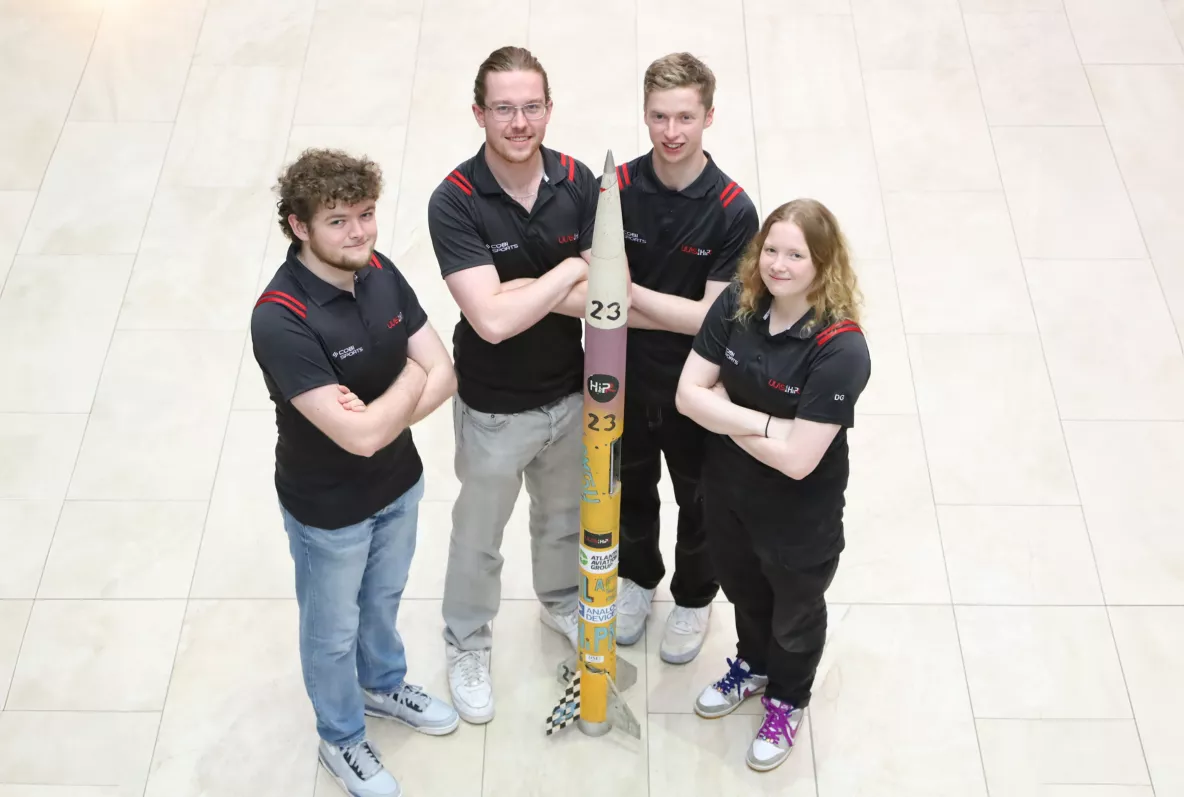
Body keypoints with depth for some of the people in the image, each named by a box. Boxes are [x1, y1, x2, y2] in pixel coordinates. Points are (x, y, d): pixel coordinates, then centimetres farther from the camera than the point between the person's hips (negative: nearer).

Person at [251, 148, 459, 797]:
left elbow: (444, 376, -11)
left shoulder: (380, 272, -12)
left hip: (398, 482, 6)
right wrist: (410, 381, -19)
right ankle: (341, 740, 45)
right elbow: (360, 435, -36)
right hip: (329, 508, -6)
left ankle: (382, 684, 59)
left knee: (384, 597, 31)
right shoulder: (280, 319, -34)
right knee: (333, 630, 20)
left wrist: (376, 414, -26)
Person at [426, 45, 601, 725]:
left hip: (569, 393, 4)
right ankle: (468, 645, 44)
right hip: (495, 407, -4)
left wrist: (519, 290, -27)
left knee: (564, 515, 28)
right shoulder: (455, 202, -25)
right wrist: (572, 269, -24)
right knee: (480, 535, 19)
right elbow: (493, 320, -34)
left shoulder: (578, 182, -12)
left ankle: (562, 601, 57)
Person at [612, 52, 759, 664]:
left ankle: (694, 597, 45)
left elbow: (714, 319, -22)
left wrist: (631, 292, -24)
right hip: (626, 378, 2)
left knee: (699, 499, 19)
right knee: (632, 489, 24)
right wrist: (683, 313, -25)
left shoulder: (733, 211, -21)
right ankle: (637, 576, 52)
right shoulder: (616, 189, -14)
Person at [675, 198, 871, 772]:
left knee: (794, 616, 24)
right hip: (728, 494, 5)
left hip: (799, 520, -4)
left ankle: (787, 699, 53)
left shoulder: (840, 348, -31)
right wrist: (760, 423, -25)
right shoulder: (736, 304, -15)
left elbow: (797, 459, -31)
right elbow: (689, 393, -13)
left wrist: (726, 419, -19)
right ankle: (752, 666, 62)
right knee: (743, 592, 31)